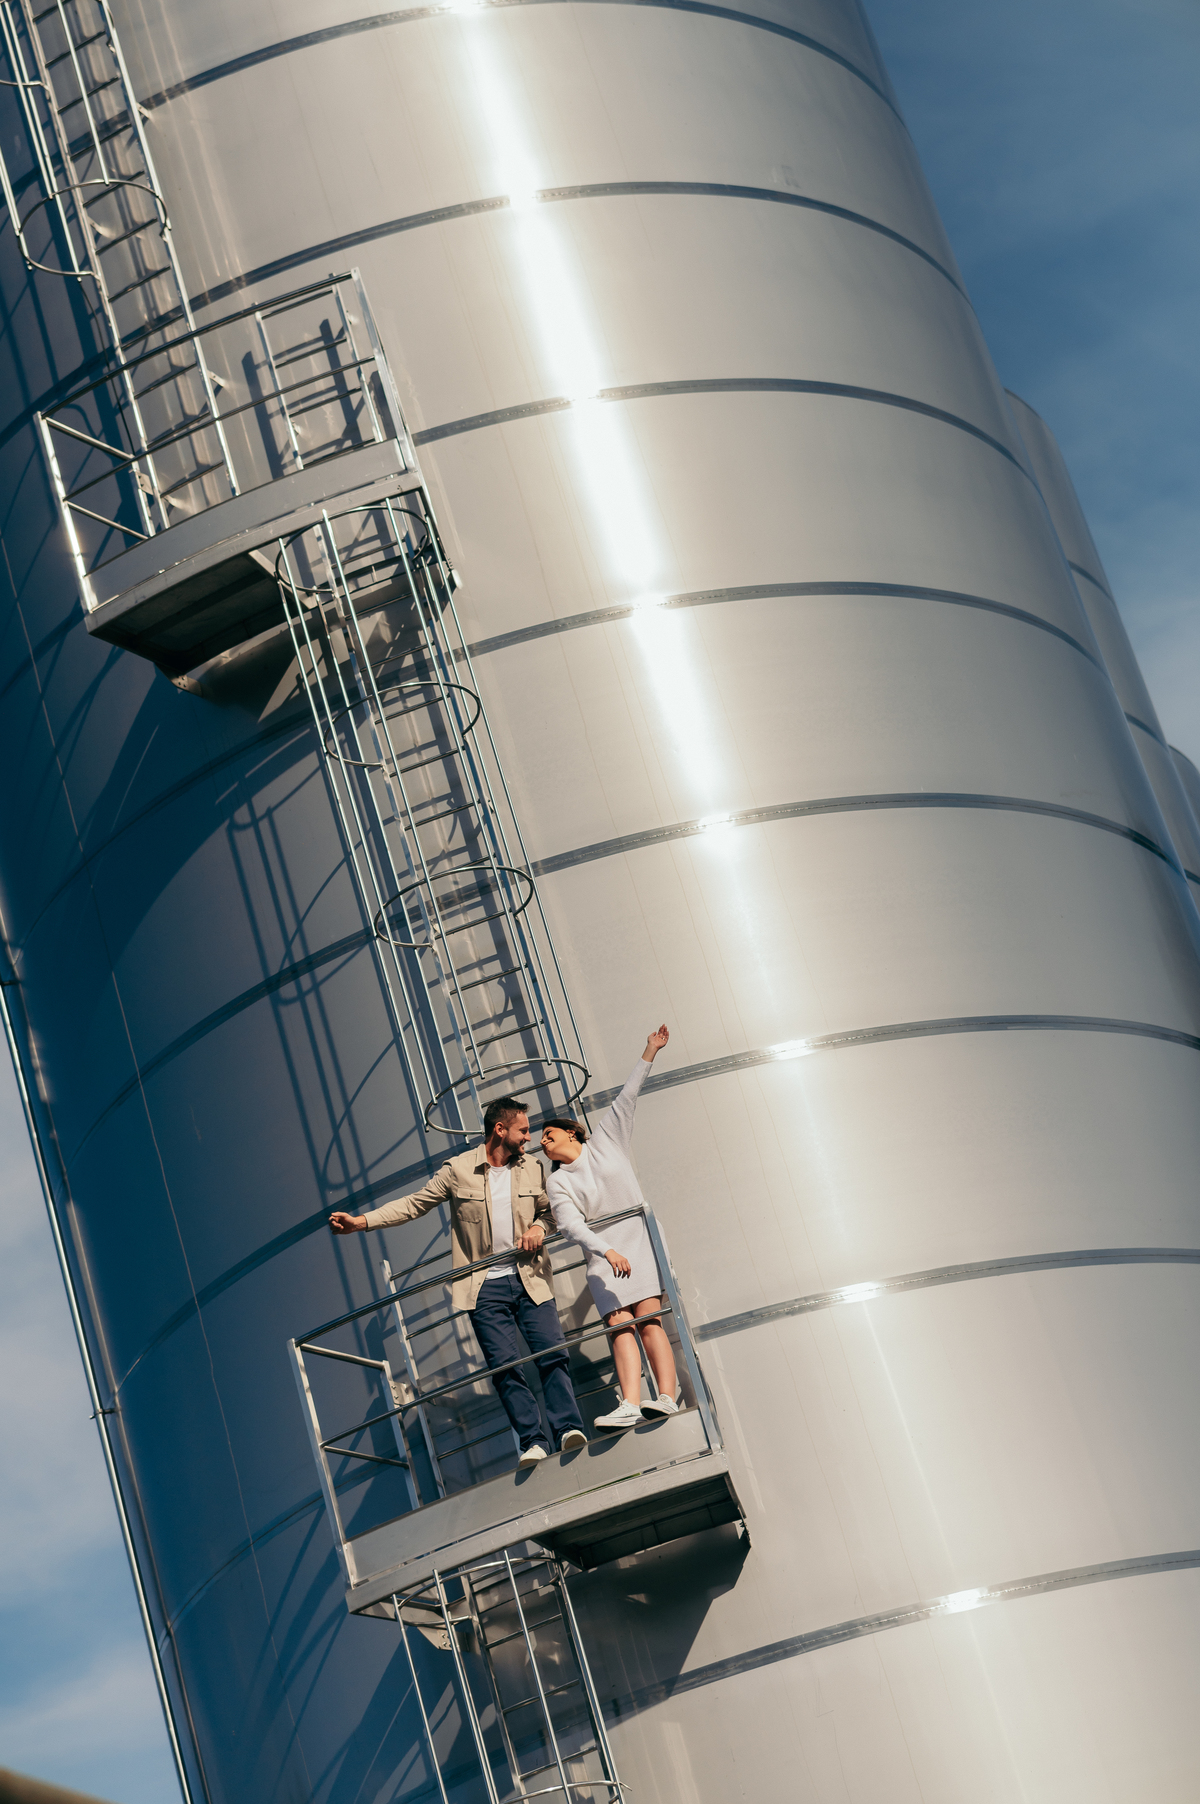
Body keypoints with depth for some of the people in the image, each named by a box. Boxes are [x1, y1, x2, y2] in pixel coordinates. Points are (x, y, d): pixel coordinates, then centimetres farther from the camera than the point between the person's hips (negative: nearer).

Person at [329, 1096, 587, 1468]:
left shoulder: (533, 1168, 9)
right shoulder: (458, 1170, -1)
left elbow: (547, 1210, 22)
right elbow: (415, 1203, 4)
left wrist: (538, 1227, -2)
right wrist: (362, 1221, -2)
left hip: (529, 1278, 2)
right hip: (486, 1287, -2)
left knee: (553, 1352, -11)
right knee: (505, 1365, -9)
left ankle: (568, 1428, -11)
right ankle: (532, 1442, -9)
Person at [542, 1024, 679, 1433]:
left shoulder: (605, 1142, 11)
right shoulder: (557, 1184, 6)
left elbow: (626, 1099, 9)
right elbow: (571, 1226, -7)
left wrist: (649, 1054, 4)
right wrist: (608, 1251, -22)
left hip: (640, 1243, -1)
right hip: (603, 1257, 1)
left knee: (649, 1321, -15)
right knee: (620, 1327, -13)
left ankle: (667, 1398, -26)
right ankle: (629, 1406, -26)